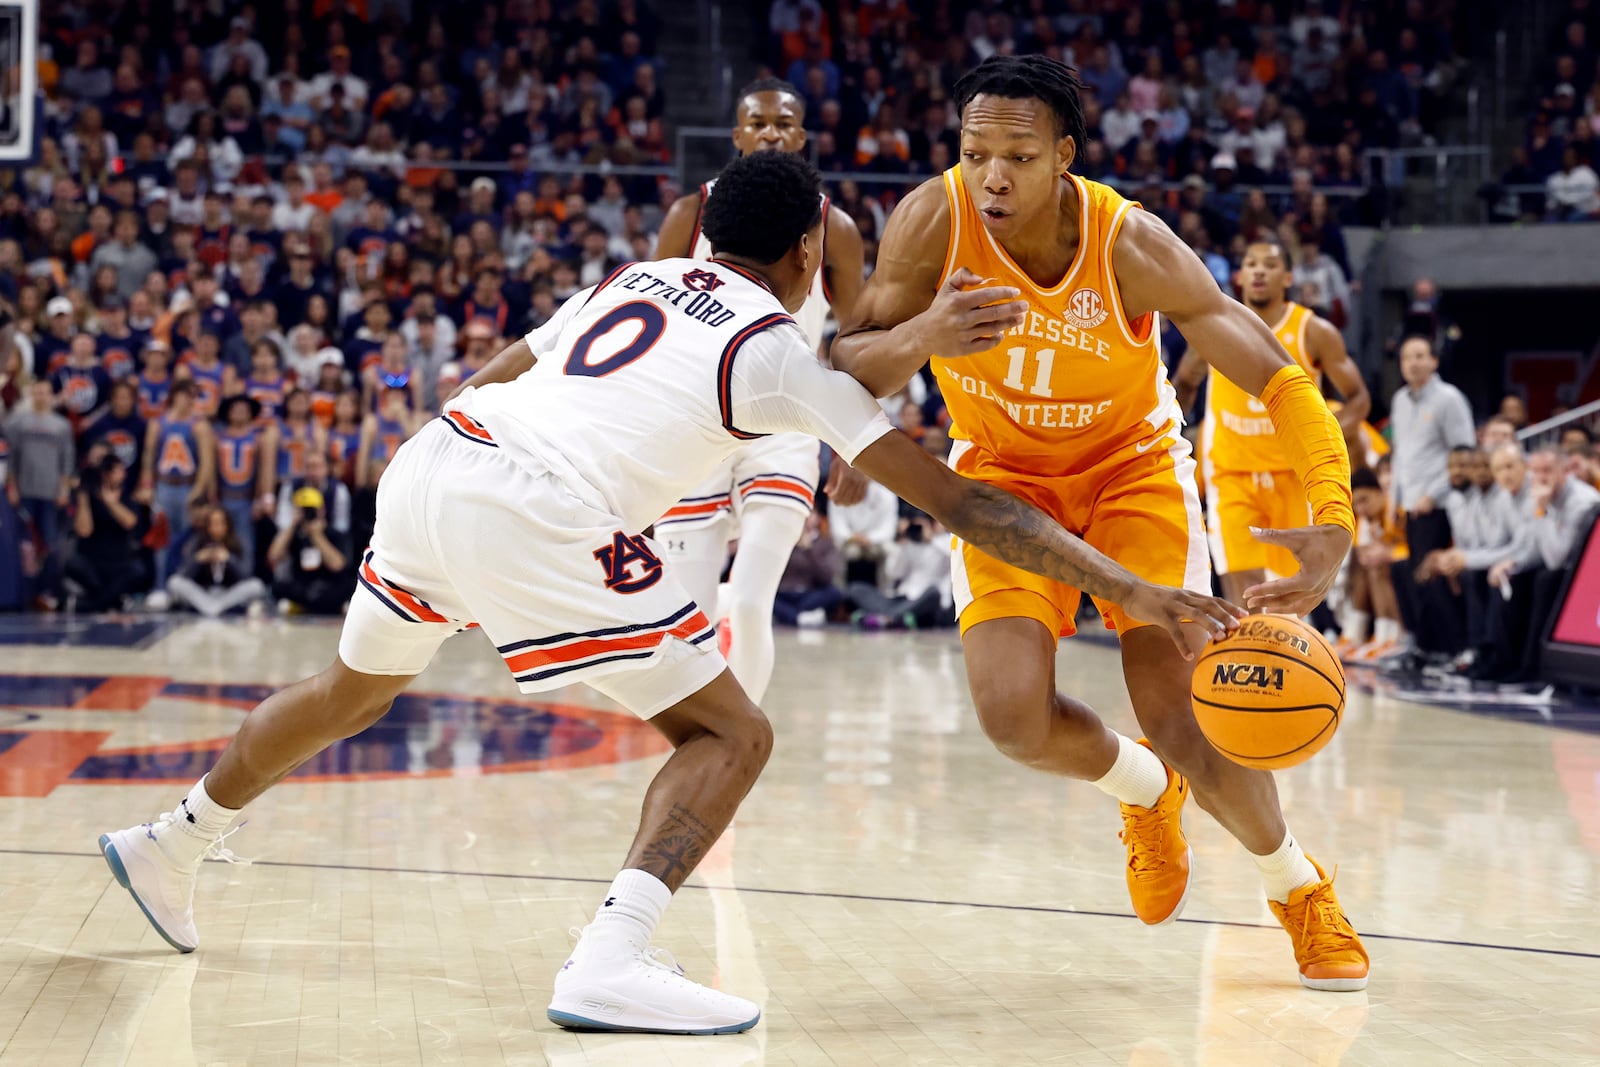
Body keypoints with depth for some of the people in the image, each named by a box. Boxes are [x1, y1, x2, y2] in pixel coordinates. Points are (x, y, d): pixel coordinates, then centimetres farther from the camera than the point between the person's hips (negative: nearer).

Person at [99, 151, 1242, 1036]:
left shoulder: (633, 276, 24)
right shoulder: (784, 349, 6)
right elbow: (951, 498, 2)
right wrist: (1133, 589, 3)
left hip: (432, 456, 8)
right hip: (535, 511, -7)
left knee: (357, 686, 32)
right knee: (730, 732, 3)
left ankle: (173, 843, 50)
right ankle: (612, 961, -17)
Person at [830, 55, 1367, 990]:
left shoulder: (1131, 246, -28)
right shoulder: (934, 221, -23)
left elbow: (1280, 379, -25)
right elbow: (851, 370, -17)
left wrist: (1333, 524, -39)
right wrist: (922, 337, -40)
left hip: (1131, 461, -2)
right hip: (1004, 469, 2)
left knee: (1184, 720, -13)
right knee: (1013, 713, -19)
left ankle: (1299, 887, 18)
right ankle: (1145, 791, 18)